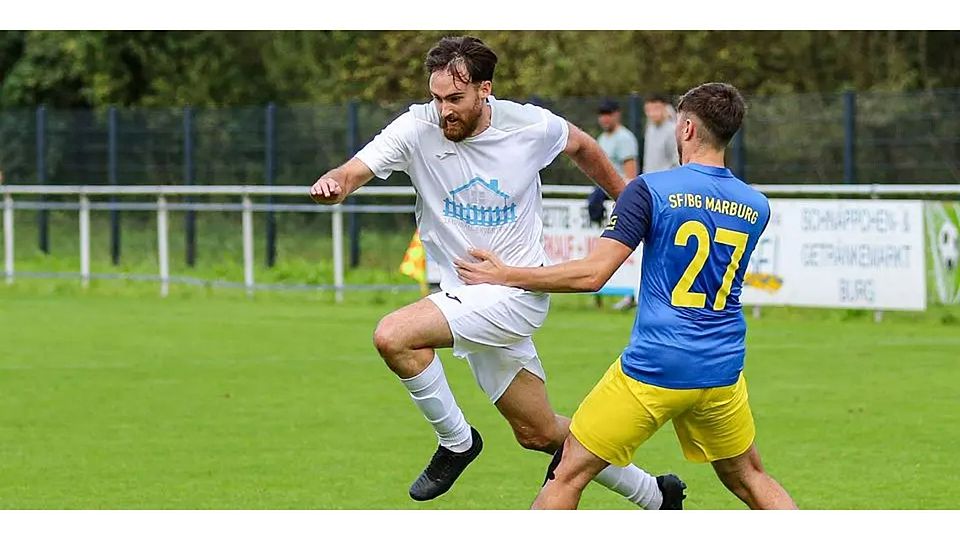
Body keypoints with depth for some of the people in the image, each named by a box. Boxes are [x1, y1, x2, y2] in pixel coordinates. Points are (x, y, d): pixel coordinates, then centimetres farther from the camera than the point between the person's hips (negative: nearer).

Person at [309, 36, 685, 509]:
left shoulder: (531, 126, -10)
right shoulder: (418, 128, -9)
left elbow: (581, 147, 11)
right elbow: (355, 171, -19)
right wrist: (332, 184, -43)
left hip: (516, 291, -4)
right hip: (468, 300, 4)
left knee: (393, 336, -26)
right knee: (539, 434, 15)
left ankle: (456, 441, -3)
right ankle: (657, 496, 34)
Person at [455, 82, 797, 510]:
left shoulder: (652, 190, -10)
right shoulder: (756, 207, 5)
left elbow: (592, 274, -15)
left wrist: (506, 276, -5)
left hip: (653, 369, -5)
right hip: (721, 374, 5)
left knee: (568, 475, 5)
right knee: (747, 477, 24)